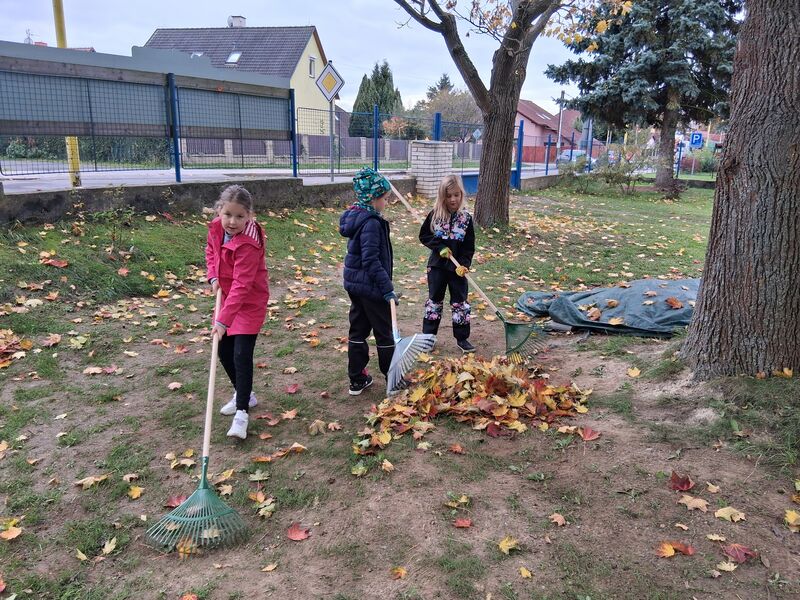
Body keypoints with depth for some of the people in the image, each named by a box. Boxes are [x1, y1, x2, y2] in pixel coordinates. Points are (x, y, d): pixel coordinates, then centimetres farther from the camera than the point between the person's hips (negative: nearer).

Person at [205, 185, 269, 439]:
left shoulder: (248, 244, -30)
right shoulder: (216, 228, -8)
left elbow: (241, 286, -34)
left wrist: (223, 320, -38)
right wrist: (213, 276, -1)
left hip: (250, 302, -8)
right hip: (227, 297, 8)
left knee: (242, 355, -13)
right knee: (224, 351, 15)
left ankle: (241, 413, -5)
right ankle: (244, 394, 34)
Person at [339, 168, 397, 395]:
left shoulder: (355, 216, 8)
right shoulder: (371, 223, -21)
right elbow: (371, 261, -25)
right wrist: (387, 288, -24)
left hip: (355, 283, 9)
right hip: (371, 286, -9)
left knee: (358, 331, 14)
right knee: (384, 333, 5)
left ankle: (357, 380, 23)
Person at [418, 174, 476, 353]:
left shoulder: (466, 218, -6)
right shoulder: (435, 215, -6)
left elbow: (469, 246, -6)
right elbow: (424, 235, 0)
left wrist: (464, 264, -19)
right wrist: (440, 246, -14)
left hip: (457, 267, 0)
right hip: (437, 265, 0)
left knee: (460, 302, 8)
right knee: (434, 300, 12)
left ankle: (462, 338, 19)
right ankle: (428, 336, 23)